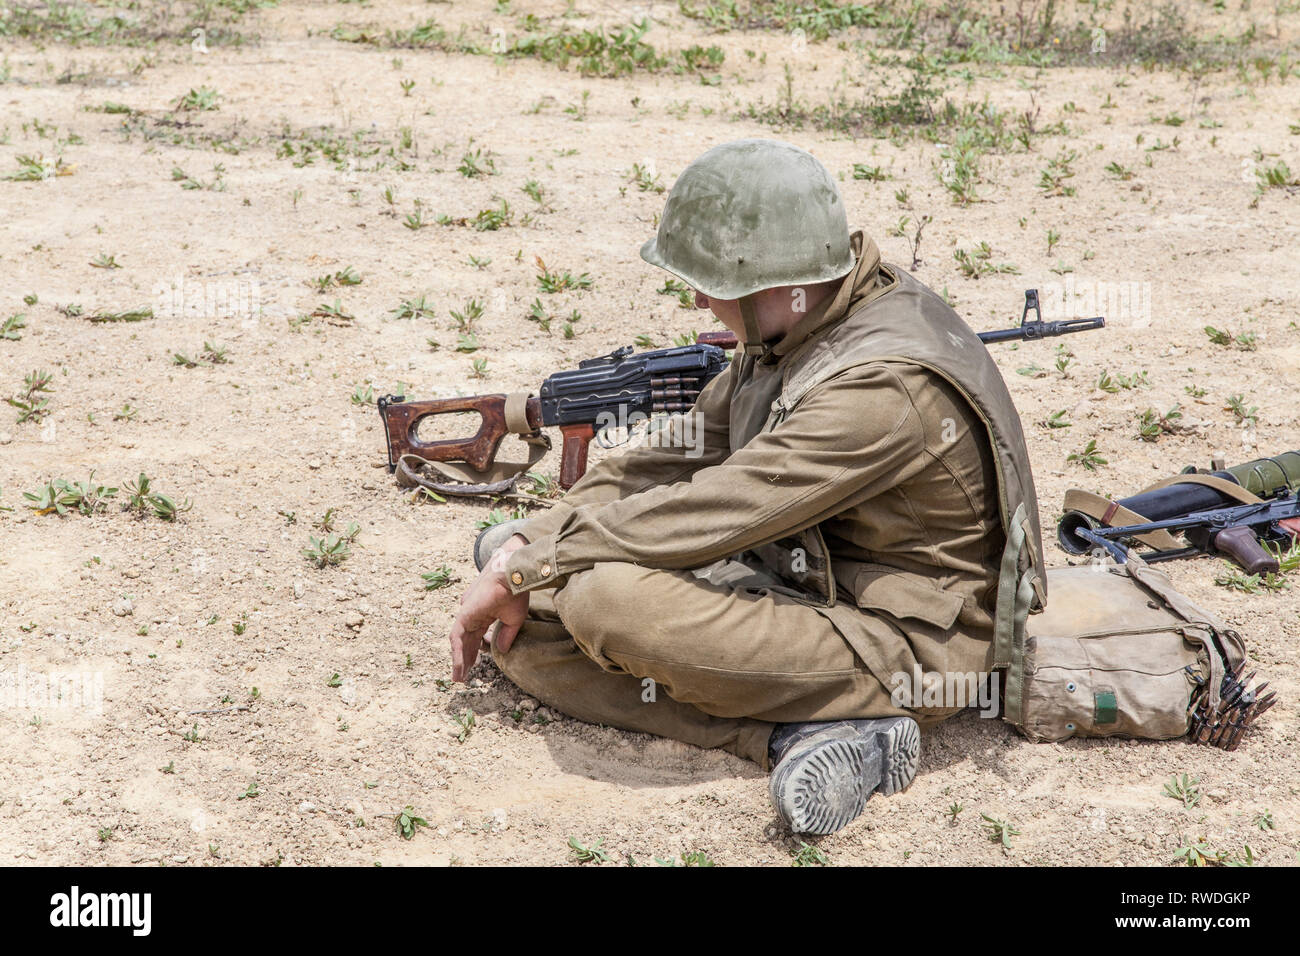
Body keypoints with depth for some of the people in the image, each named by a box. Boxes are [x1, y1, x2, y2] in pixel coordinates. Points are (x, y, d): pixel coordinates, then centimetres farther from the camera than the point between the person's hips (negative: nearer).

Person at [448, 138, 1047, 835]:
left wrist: (523, 572, -16)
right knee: (525, 633, -3)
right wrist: (530, 545, -3)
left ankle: (861, 713, -17)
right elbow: (678, 458, 9)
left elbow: (702, 515, -27)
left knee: (604, 597, -28)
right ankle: (794, 733, -13)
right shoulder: (791, 329, 3)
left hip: (899, 647, -10)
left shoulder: (884, 383, -27)